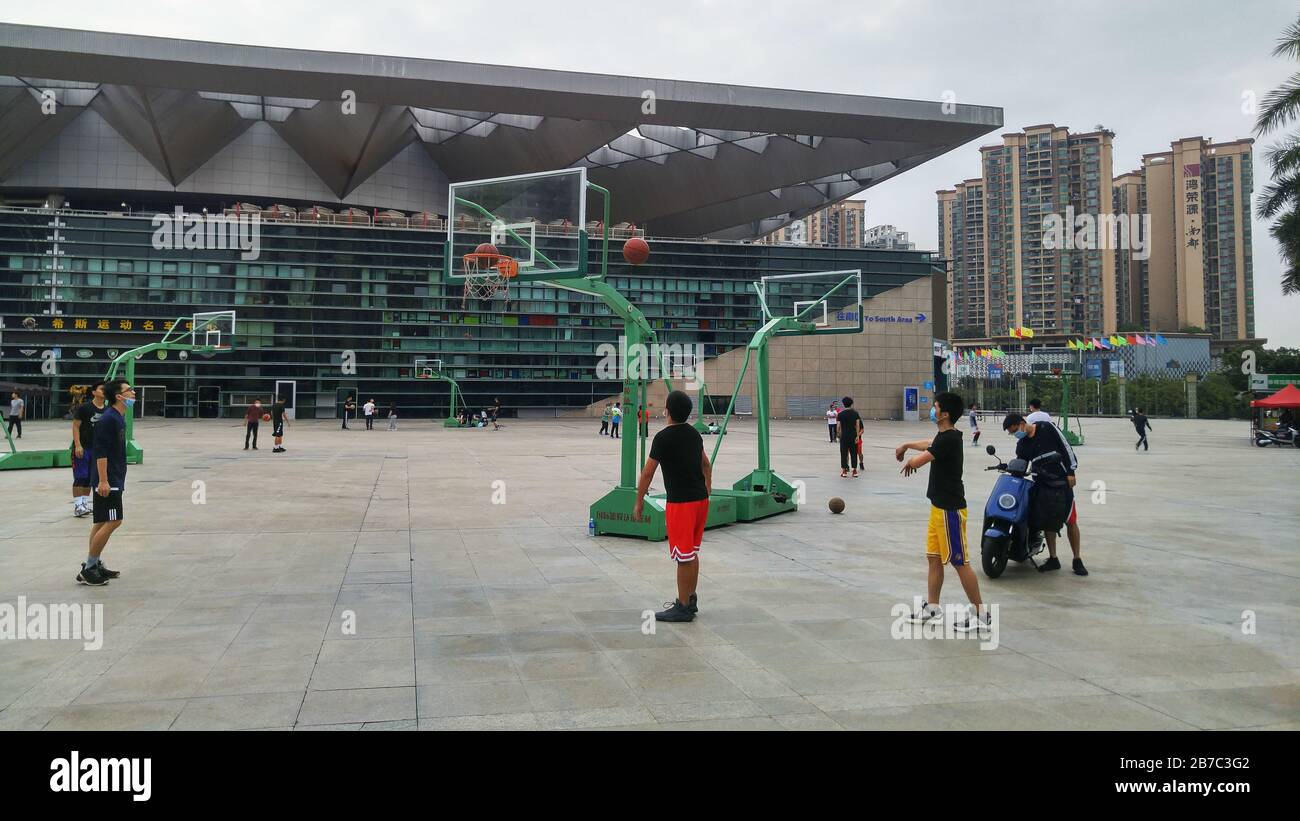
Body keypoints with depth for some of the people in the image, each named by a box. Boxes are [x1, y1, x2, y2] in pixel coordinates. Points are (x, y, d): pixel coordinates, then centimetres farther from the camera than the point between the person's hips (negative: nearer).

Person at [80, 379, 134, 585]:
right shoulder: (108, 419, -16)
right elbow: (100, 452, -21)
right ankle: (88, 569, -4)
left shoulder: (120, 418, 13)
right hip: (108, 481, -10)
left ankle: (95, 564, 21)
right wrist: (103, 481, -25)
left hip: (115, 480, 10)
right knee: (112, 521, -10)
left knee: (102, 522, 14)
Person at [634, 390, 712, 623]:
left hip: (680, 503, -8)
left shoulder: (663, 438, -14)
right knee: (692, 554, 17)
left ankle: (683, 608, 6)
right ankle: (690, 600, 26)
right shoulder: (694, 434, 9)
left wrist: (639, 502, -1)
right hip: (700, 499, 8)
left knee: (684, 557, -1)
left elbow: (647, 473, -10)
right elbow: (706, 465, 21)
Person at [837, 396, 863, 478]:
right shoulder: (855, 413, 0)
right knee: (854, 453, 8)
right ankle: (855, 471, 9)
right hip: (853, 436, 1)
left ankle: (844, 471, 4)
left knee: (844, 453, 4)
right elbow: (857, 425, -5)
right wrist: (857, 436, -3)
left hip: (844, 436, -1)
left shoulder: (840, 414, -4)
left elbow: (839, 426, -5)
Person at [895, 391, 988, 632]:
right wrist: (906, 445, 40)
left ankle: (980, 615, 4)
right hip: (939, 506, 10)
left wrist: (909, 462, -2)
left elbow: (918, 461, -24)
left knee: (959, 562, -4)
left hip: (950, 509, -10)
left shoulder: (949, 439, -21)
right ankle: (932, 607, 25)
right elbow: (929, 444, 33)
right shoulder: (945, 436, 9)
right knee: (934, 557, 15)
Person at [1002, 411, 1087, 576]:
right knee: (1047, 522, 4)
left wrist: (1070, 472, -9)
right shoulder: (1021, 445, 8)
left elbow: (1066, 447, -6)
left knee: (1071, 521, -1)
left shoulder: (1046, 428, -7)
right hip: (1042, 485, 5)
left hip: (1062, 482, -5)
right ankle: (1053, 559, 15)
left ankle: (1077, 560, 9)